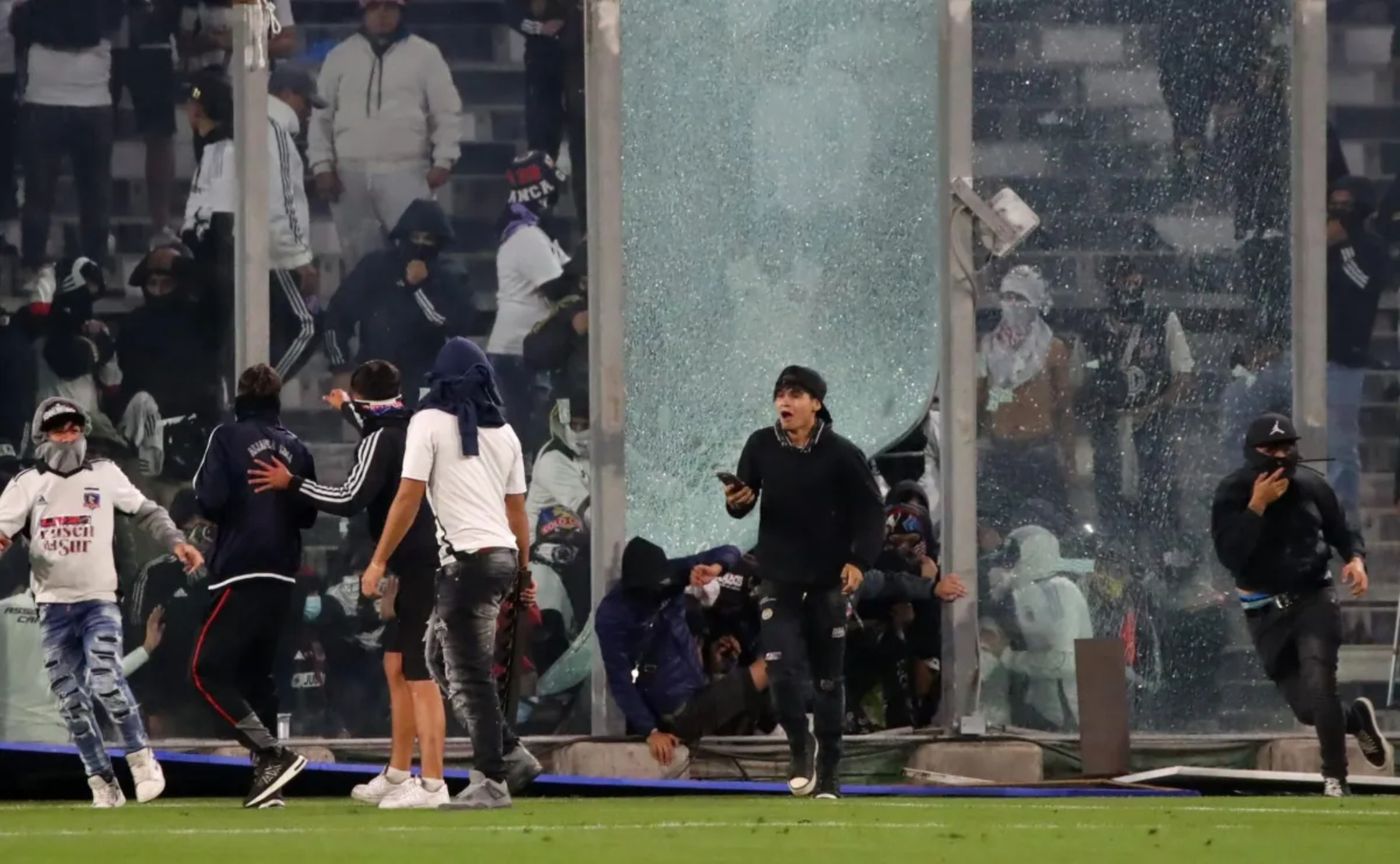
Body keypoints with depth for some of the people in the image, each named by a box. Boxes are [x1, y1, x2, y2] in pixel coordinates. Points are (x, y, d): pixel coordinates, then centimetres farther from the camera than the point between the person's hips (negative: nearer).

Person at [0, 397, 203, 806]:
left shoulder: (104, 475, 3)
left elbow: (145, 511, 7)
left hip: (99, 600, -2)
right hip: (53, 606, 2)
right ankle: (103, 784, 8)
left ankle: (142, 760, -6)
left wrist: (176, 542, -9)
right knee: (71, 701, 1)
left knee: (106, 681, -20)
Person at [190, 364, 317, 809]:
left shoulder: (228, 438, -5)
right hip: (282, 576, 6)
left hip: (240, 573, -6)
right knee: (257, 673, 15)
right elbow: (308, 515, 12)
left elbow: (210, 501, -13)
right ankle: (267, 775, 9)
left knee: (207, 672, -4)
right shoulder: (295, 447, 9)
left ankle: (273, 755, -18)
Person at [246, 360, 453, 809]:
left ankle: (432, 784, -12)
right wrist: (349, 411, 55)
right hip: (419, 565, 10)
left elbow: (349, 500, -19)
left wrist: (290, 483, -9)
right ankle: (397, 776, 23)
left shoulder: (381, 440, -12)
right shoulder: (410, 430, 14)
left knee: (419, 676, -10)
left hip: (417, 566, -10)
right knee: (396, 667, 17)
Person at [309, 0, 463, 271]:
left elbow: (446, 111, 5)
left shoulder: (424, 54, 4)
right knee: (358, 255, 6)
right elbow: (322, 115, 11)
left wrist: (443, 161, -6)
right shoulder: (340, 56, 9)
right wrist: (322, 166, 1)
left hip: (405, 172, -2)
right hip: (351, 174, 2)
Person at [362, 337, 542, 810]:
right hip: (503, 556, 7)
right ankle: (508, 752, 14)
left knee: (469, 676, -5)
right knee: (442, 659, 18)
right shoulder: (504, 432, 14)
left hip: (468, 559, -7)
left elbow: (408, 497, -9)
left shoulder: (429, 422, -4)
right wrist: (524, 569, 24)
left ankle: (491, 781, -7)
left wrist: (379, 561, -5)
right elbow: (517, 509, 15)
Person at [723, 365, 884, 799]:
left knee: (828, 679, 5)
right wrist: (736, 502, -17)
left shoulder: (842, 454, -9)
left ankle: (828, 772, 14)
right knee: (782, 669, -12)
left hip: (828, 582, -1)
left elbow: (871, 511, -4)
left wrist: (859, 561, -16)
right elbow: (743, 502, 7)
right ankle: (801, 745, 11)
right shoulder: (761, 446, -2)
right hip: (779, 580, 1)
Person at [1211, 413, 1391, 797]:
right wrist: (1258, 504, -26)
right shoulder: (1232, 495, -8)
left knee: (1318, 684, -21)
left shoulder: (1311, 486, -2)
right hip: (1265, 613, 1)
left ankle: (1335, 779, -14)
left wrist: (1355, 559, -10)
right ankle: (1356, 720, 36)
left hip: (1313, 600, -1)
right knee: (1306, 708, 4)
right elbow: (1230, 555, -21)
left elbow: (1342, 532, 12)